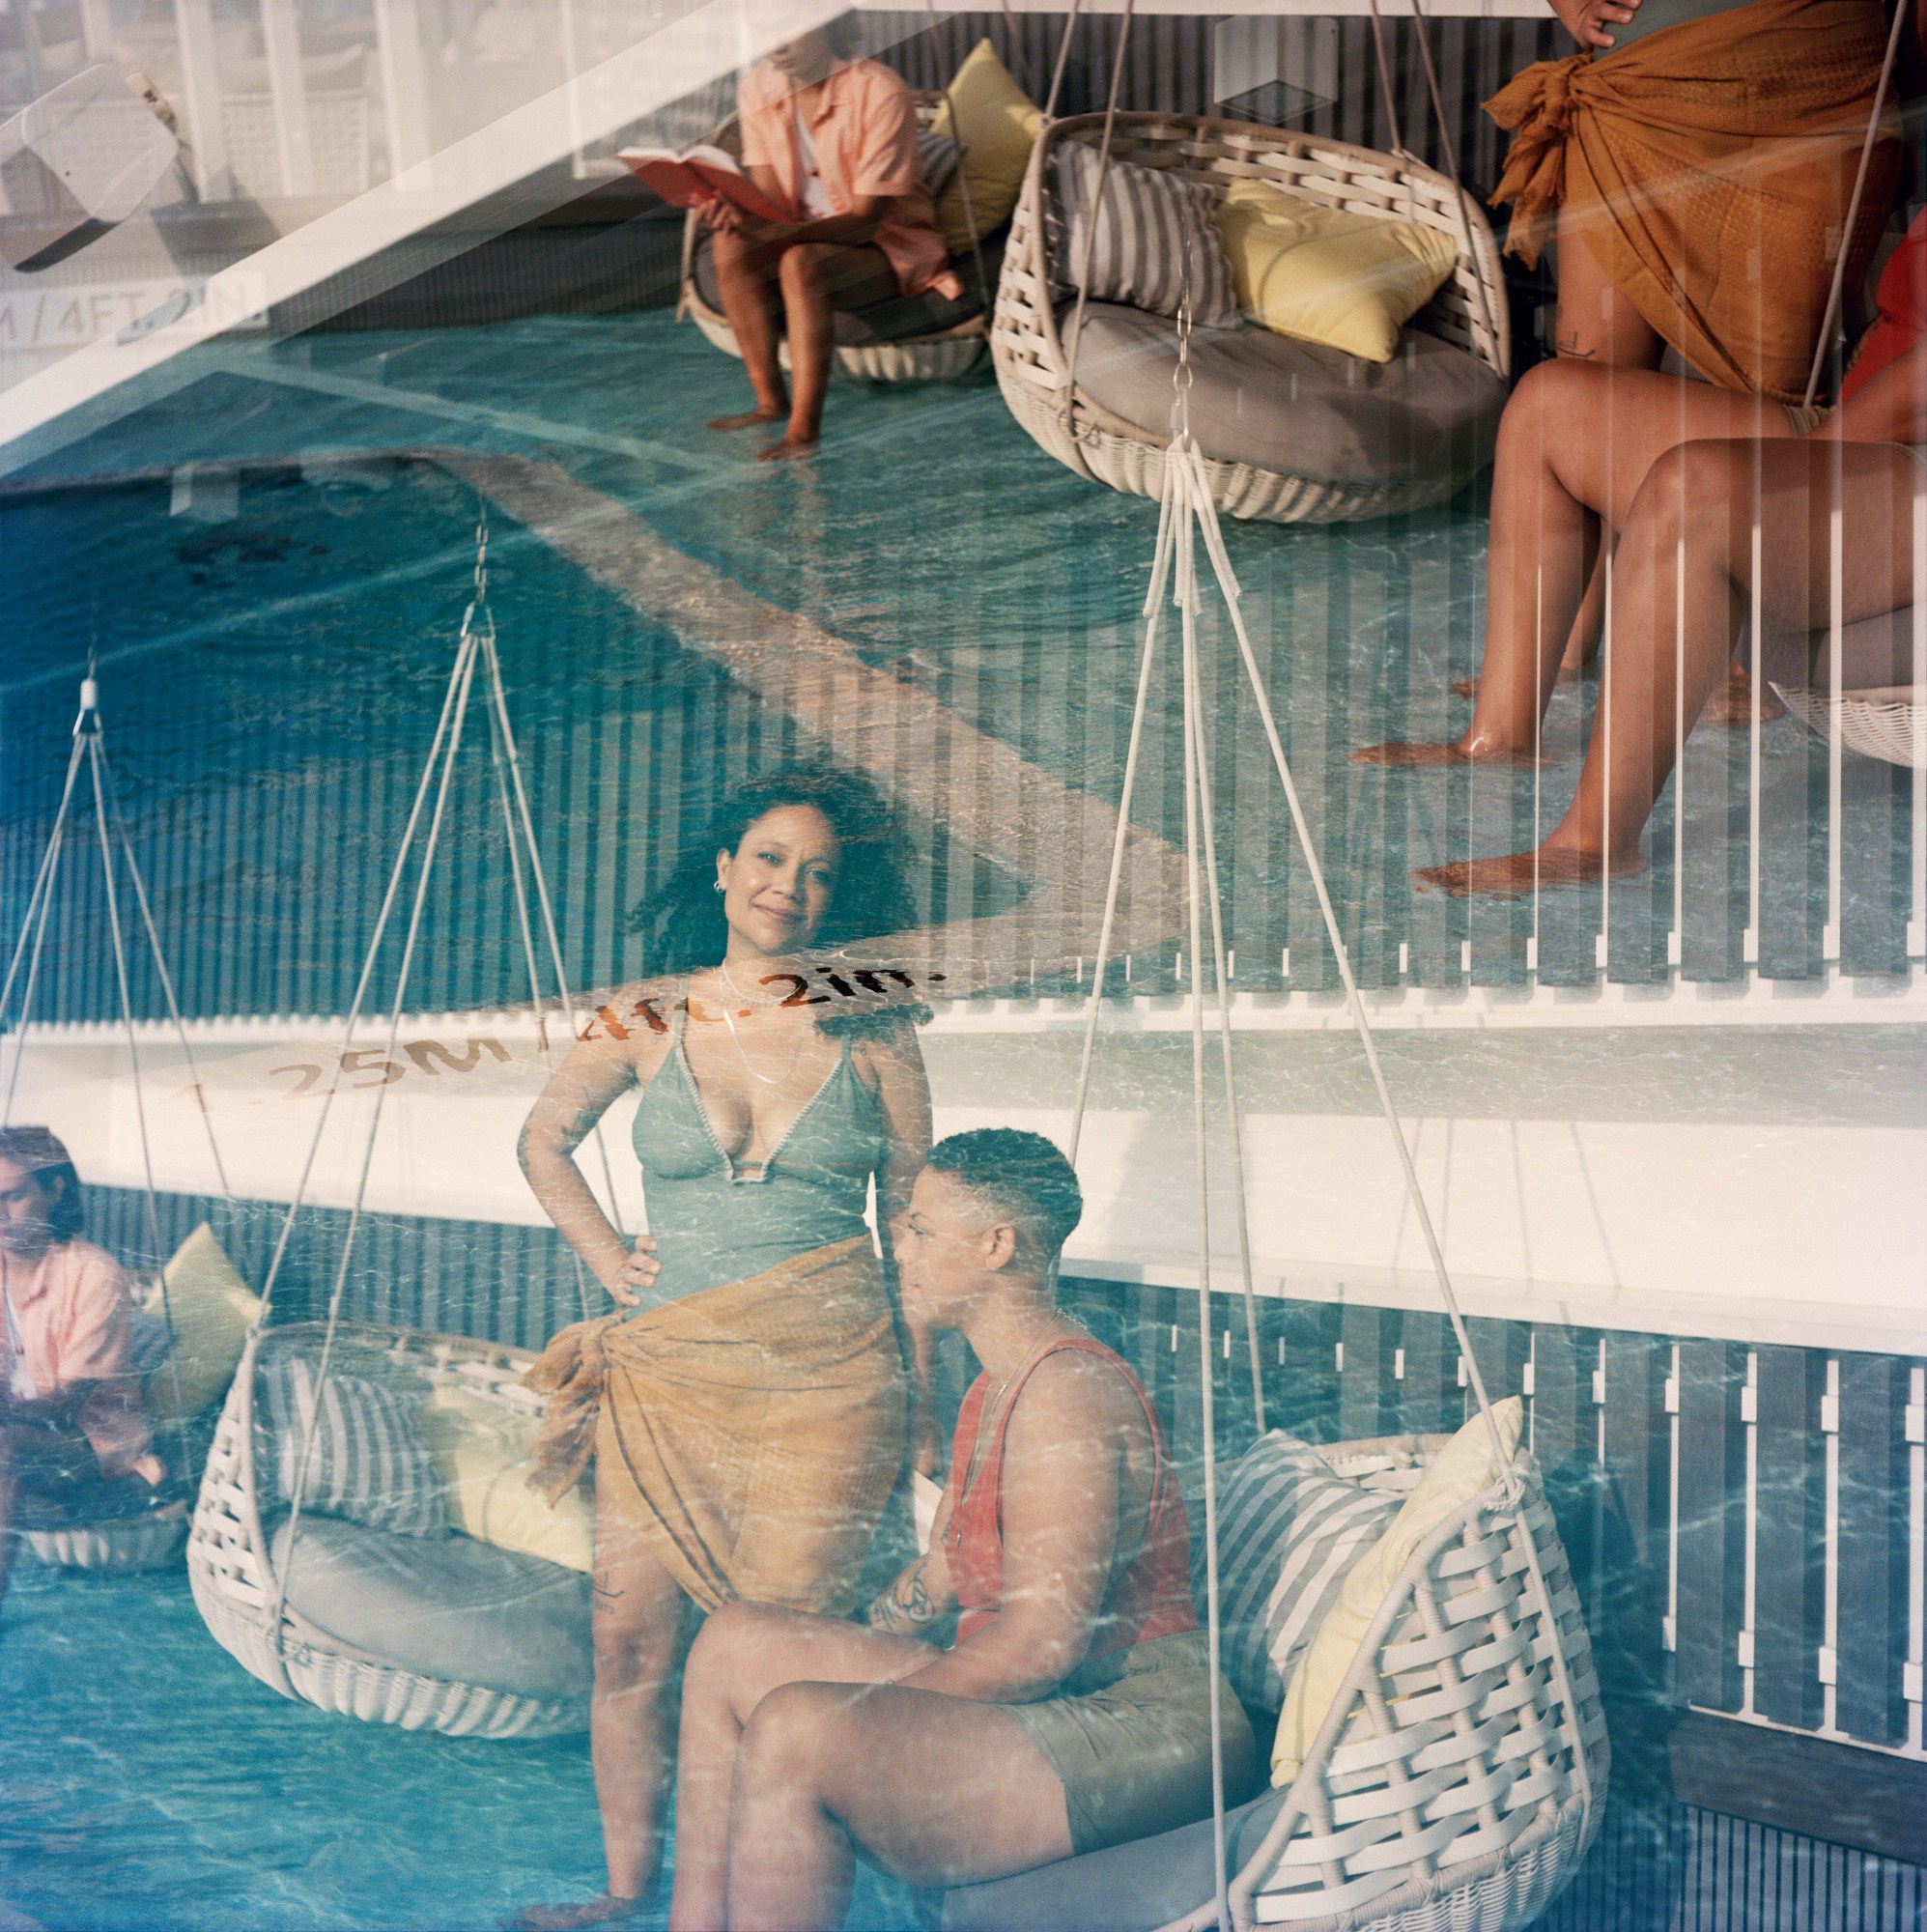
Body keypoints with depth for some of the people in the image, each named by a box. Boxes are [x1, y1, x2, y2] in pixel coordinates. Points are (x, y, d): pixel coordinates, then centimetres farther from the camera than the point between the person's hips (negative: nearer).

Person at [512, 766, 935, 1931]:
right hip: (668, 1368, 2)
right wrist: (609, 1259, 7)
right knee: (633, 1636, 3)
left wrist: (922, 1390, 6)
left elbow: (913, 1217, 7)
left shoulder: (872, 1032, 1)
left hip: (824, 1377, -2)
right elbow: (545, 1142, 18)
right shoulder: (652, 1015, 4)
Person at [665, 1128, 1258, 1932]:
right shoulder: (992, 1390, 16)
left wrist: (861, 1713, -15)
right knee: (731, 1644, 7)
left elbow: (1041, 1641, -23)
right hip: (1044, 1703, 11)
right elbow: (939, 1580, 23)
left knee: (791, 1732, -29)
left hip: (1139, 1736, -11)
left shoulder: (1067, 1390, -17)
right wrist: (827, 1669, 12)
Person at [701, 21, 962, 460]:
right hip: (809, 234, 6)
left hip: (890, 242, -6)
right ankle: (770, 402, -17)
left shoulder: (880, 92, -22)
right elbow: (772, 203, -6)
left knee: (802, 263, -35)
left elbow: (865, 220, -25)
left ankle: (805, 427, -34)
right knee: (731, 248, -23)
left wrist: (788, 232, -42)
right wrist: (740, 216, -31)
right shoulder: (758, 89, -4)